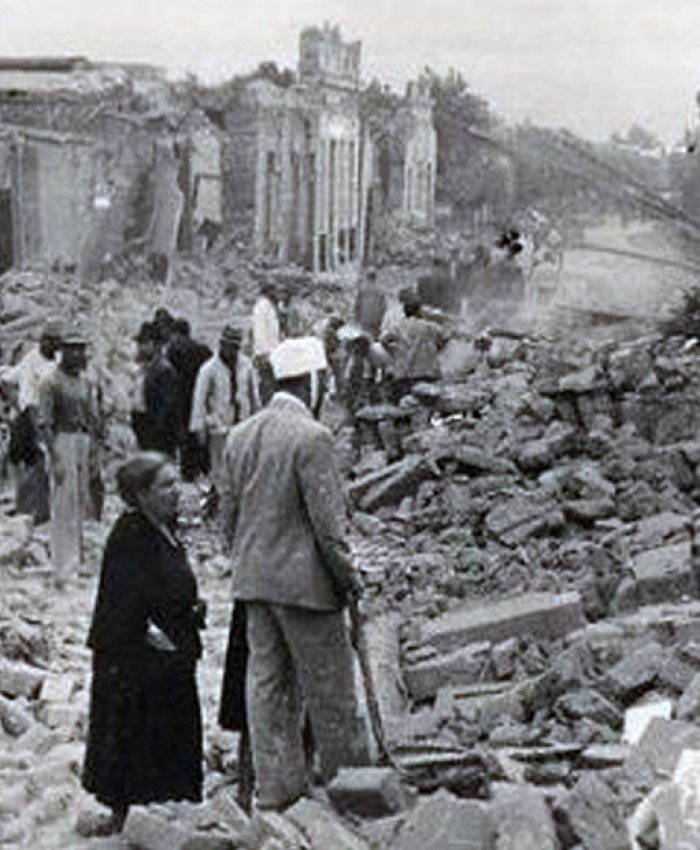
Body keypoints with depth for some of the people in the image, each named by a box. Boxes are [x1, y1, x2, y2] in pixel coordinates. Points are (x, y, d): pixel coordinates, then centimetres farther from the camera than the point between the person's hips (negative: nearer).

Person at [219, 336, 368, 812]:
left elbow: (229, 512, 14)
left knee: (267, 679, 11)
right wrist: (347, 575, -6)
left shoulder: (240, 435, 8)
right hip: (304, 580, -7)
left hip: (253, 578, 7)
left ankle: (275, 783, 16)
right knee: (329, 682, 6)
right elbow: (327, 520, -16)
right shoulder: (311, 437, -16)